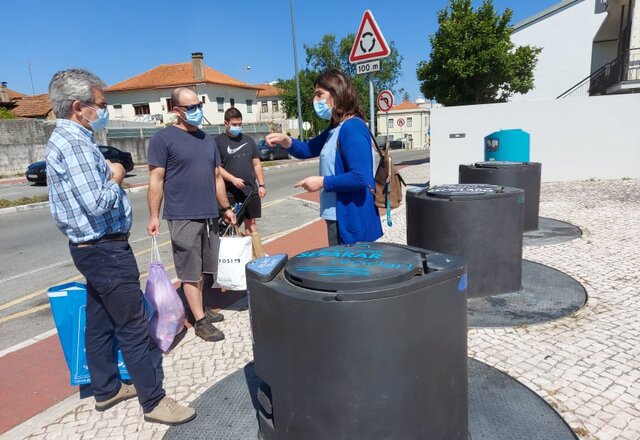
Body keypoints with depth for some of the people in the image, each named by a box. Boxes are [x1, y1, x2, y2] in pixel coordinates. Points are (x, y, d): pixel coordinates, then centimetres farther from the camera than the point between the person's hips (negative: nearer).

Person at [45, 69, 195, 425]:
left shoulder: (68, 139, 13)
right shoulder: (74, 144, -20)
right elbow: (97, 203, -27)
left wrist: (108, 173, 7)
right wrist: (115, 179, -11)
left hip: (92, 248, 11)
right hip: (105, 250, -11)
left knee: (101, 323, 19)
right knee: (133, 329, -2)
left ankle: (106, 389, 33)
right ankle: (154, 401, 10)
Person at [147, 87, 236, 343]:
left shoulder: (207, 140, 14)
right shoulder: (163, 138, -5)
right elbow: (156, 179, -7)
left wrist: (226, 208, 17)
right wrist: (154, 215, -12)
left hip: (209, 215, 6)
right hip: (183, 217, -6)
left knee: (203, 269, 15)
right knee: (190, 271, 2)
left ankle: (198, 308, 29)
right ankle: (200, 321, 9)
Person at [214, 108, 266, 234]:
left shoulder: (248, 141, 12)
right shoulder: (218, 141, -2)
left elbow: (257, 164, 14)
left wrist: (261, 185, 6)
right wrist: (233, 179, -19)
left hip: (251, 190, 4)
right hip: (230, 192, -4)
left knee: (251, 222, 11)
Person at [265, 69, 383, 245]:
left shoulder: (352, 128, -18)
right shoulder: (335, 128, 12)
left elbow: (360, 178, -26)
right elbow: (308, 149, 21)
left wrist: (322, 182, -17)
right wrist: (286, 141, 1)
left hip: (352, 220, -10)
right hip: (338, 217, 10)